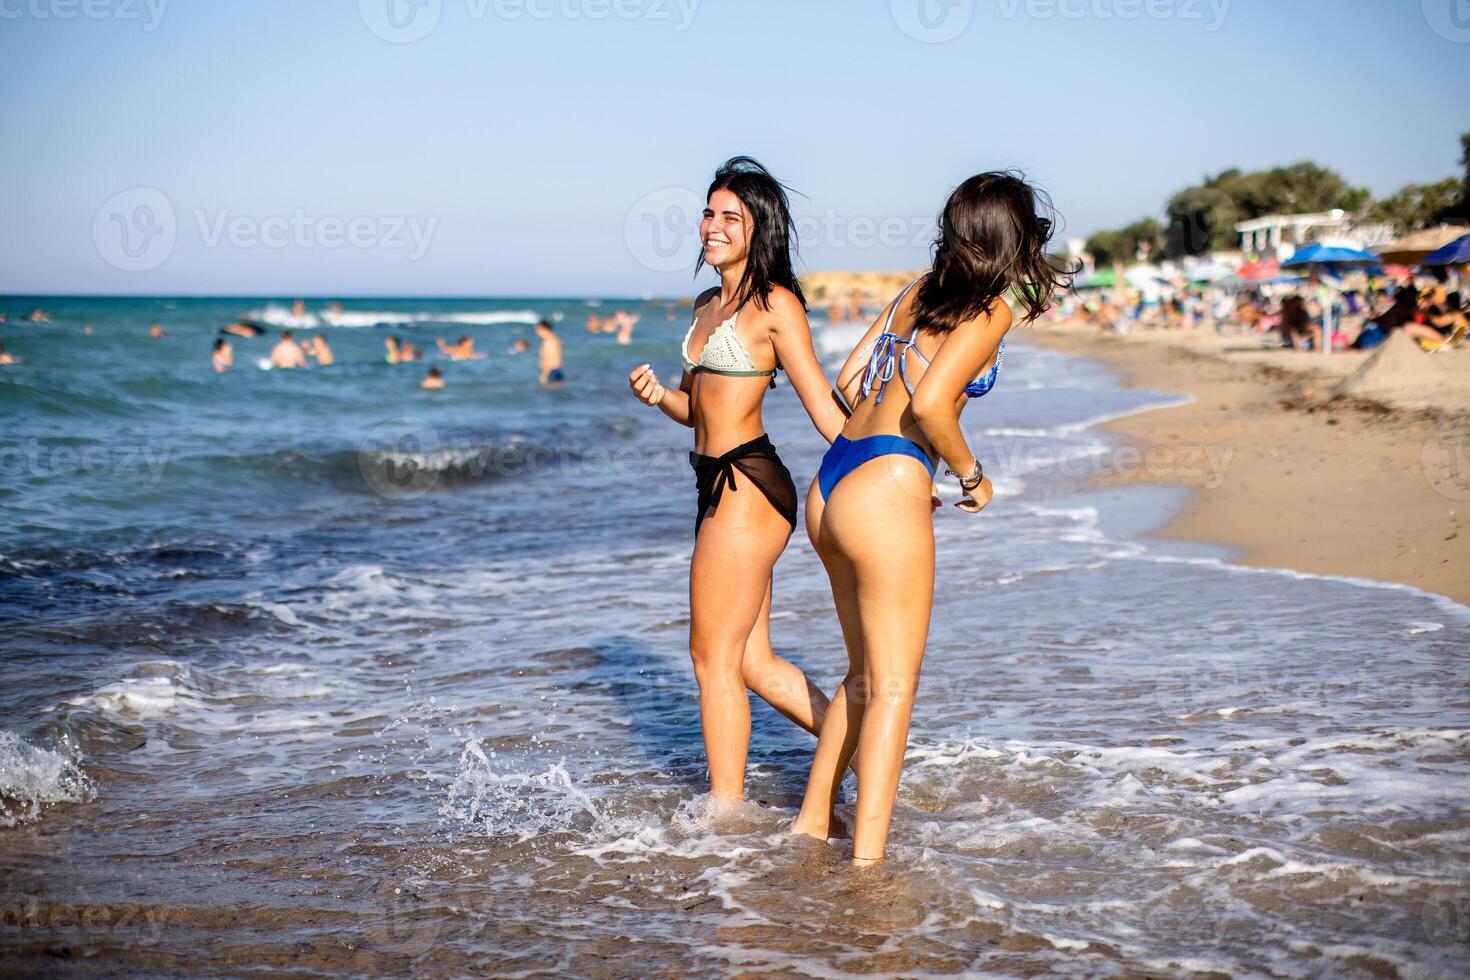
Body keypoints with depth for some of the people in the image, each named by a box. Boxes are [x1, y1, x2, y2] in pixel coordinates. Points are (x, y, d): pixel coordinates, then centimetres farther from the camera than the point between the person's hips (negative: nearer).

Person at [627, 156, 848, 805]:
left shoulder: (775, 305, -7)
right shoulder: (707, 306, 17)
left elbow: (821, 404, -9)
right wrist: (658, 396, 2)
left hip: (748, 486, -9)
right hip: (721, 486, 9)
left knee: (713, 654, -2)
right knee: (752, 661, 11)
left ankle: (725, 811, 8)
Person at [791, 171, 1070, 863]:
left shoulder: (922, 289, 16)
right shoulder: (993, 308, -7)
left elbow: (849, 378, 18)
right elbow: (930, 402, -20)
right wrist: (971, 475, -4)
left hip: (830, 487, 8)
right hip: (886, 494, -8)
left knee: (866, 672, 21)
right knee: (893, 686, -1)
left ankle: (813, 819, 29)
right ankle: (867, 860, -3)